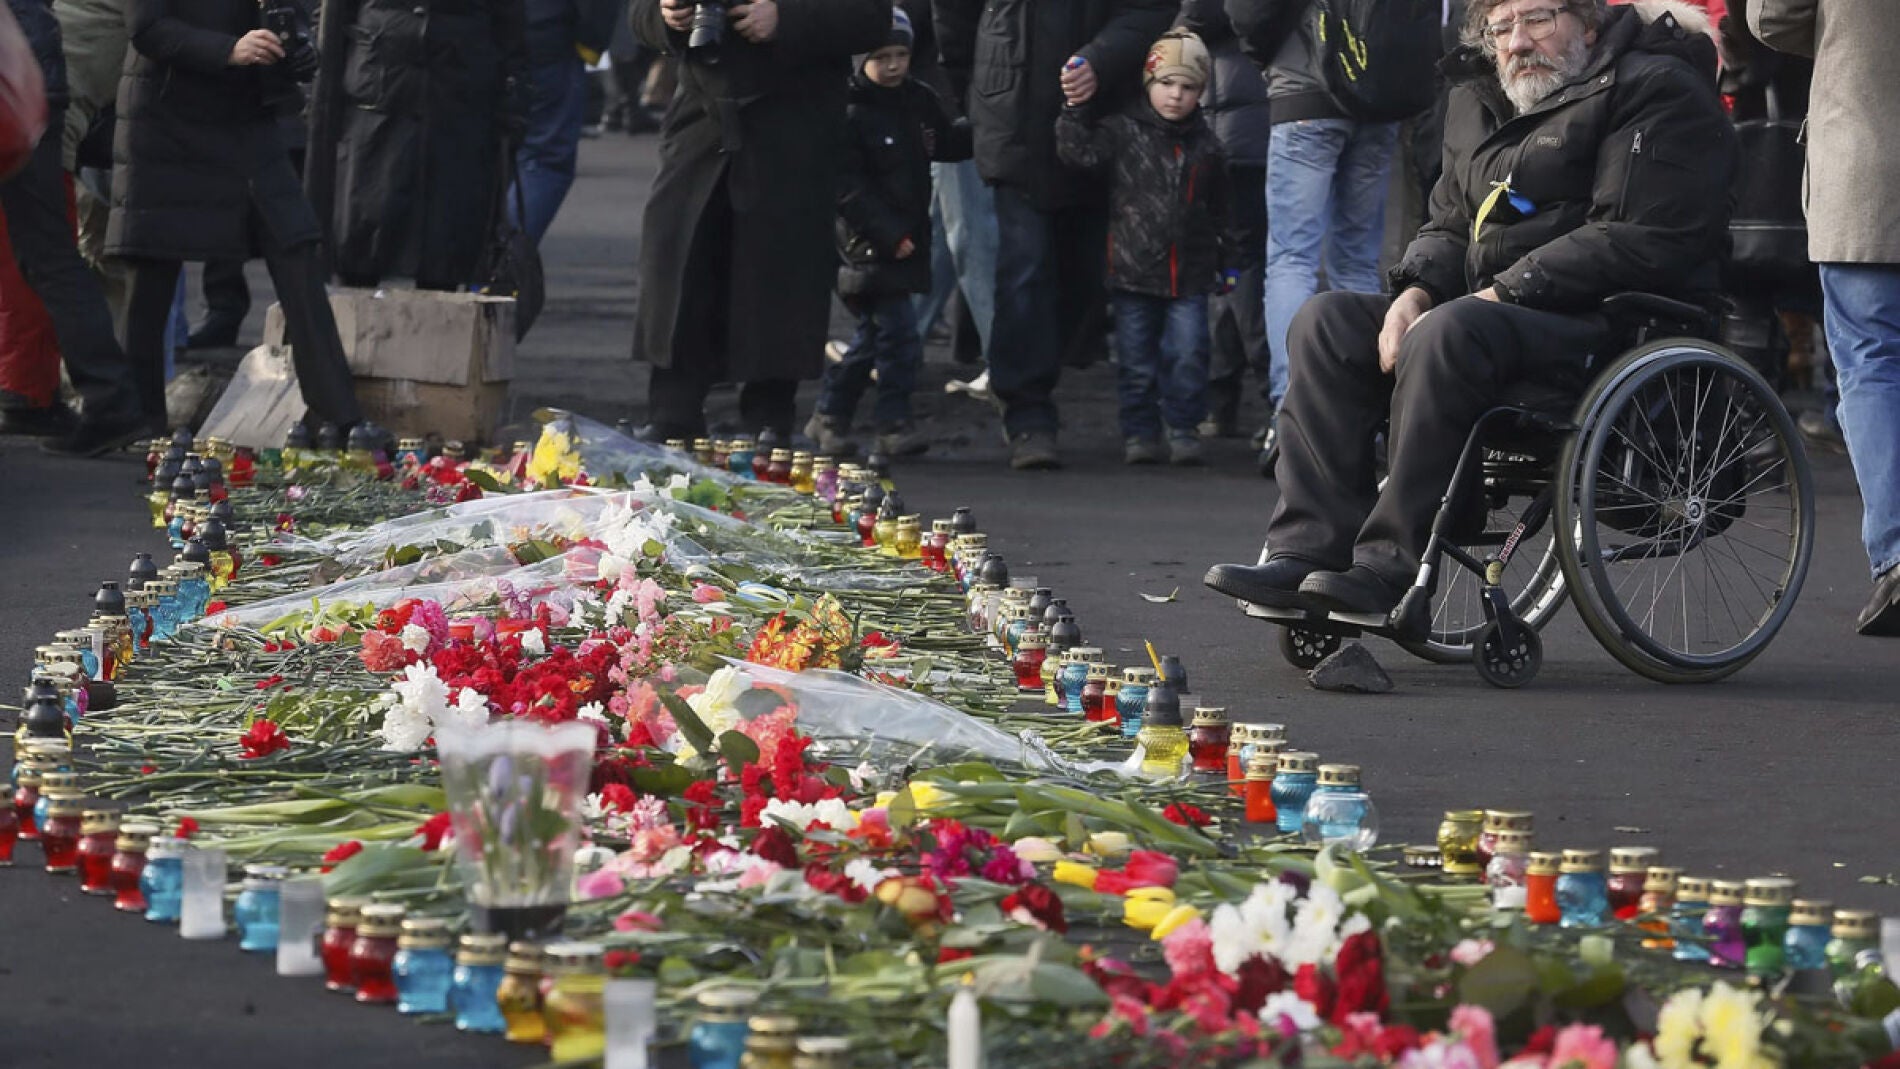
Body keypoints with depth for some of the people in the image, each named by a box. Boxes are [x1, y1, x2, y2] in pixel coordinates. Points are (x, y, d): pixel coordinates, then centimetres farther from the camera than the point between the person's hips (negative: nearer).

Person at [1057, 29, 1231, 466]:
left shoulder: (1204, 145, 8)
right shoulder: (1124, 131, -1)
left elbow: (1218, 211, 16)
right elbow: (1082, 151, -14)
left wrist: (1224, 263, 19)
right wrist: (1075, 110, -21)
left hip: (1190, 276, 1)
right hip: (1134, 268, -1)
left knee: (1187, 355, -2)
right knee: (1136, 360, 4)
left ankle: (1184, 429, 9)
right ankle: (1140, 432, 15)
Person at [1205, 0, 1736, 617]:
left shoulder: (1656, 91, -7)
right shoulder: (1479, 103, 20)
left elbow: (1639, 240, -17)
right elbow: (1449, 224, 23)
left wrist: (1502, 294, -19)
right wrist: (1415, 292, -2)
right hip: (1493, 309, 9)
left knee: (1446, 335, -35)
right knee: (1326, 323, -6)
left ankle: (1392, 564, -32)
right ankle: (1311, 549, -18)